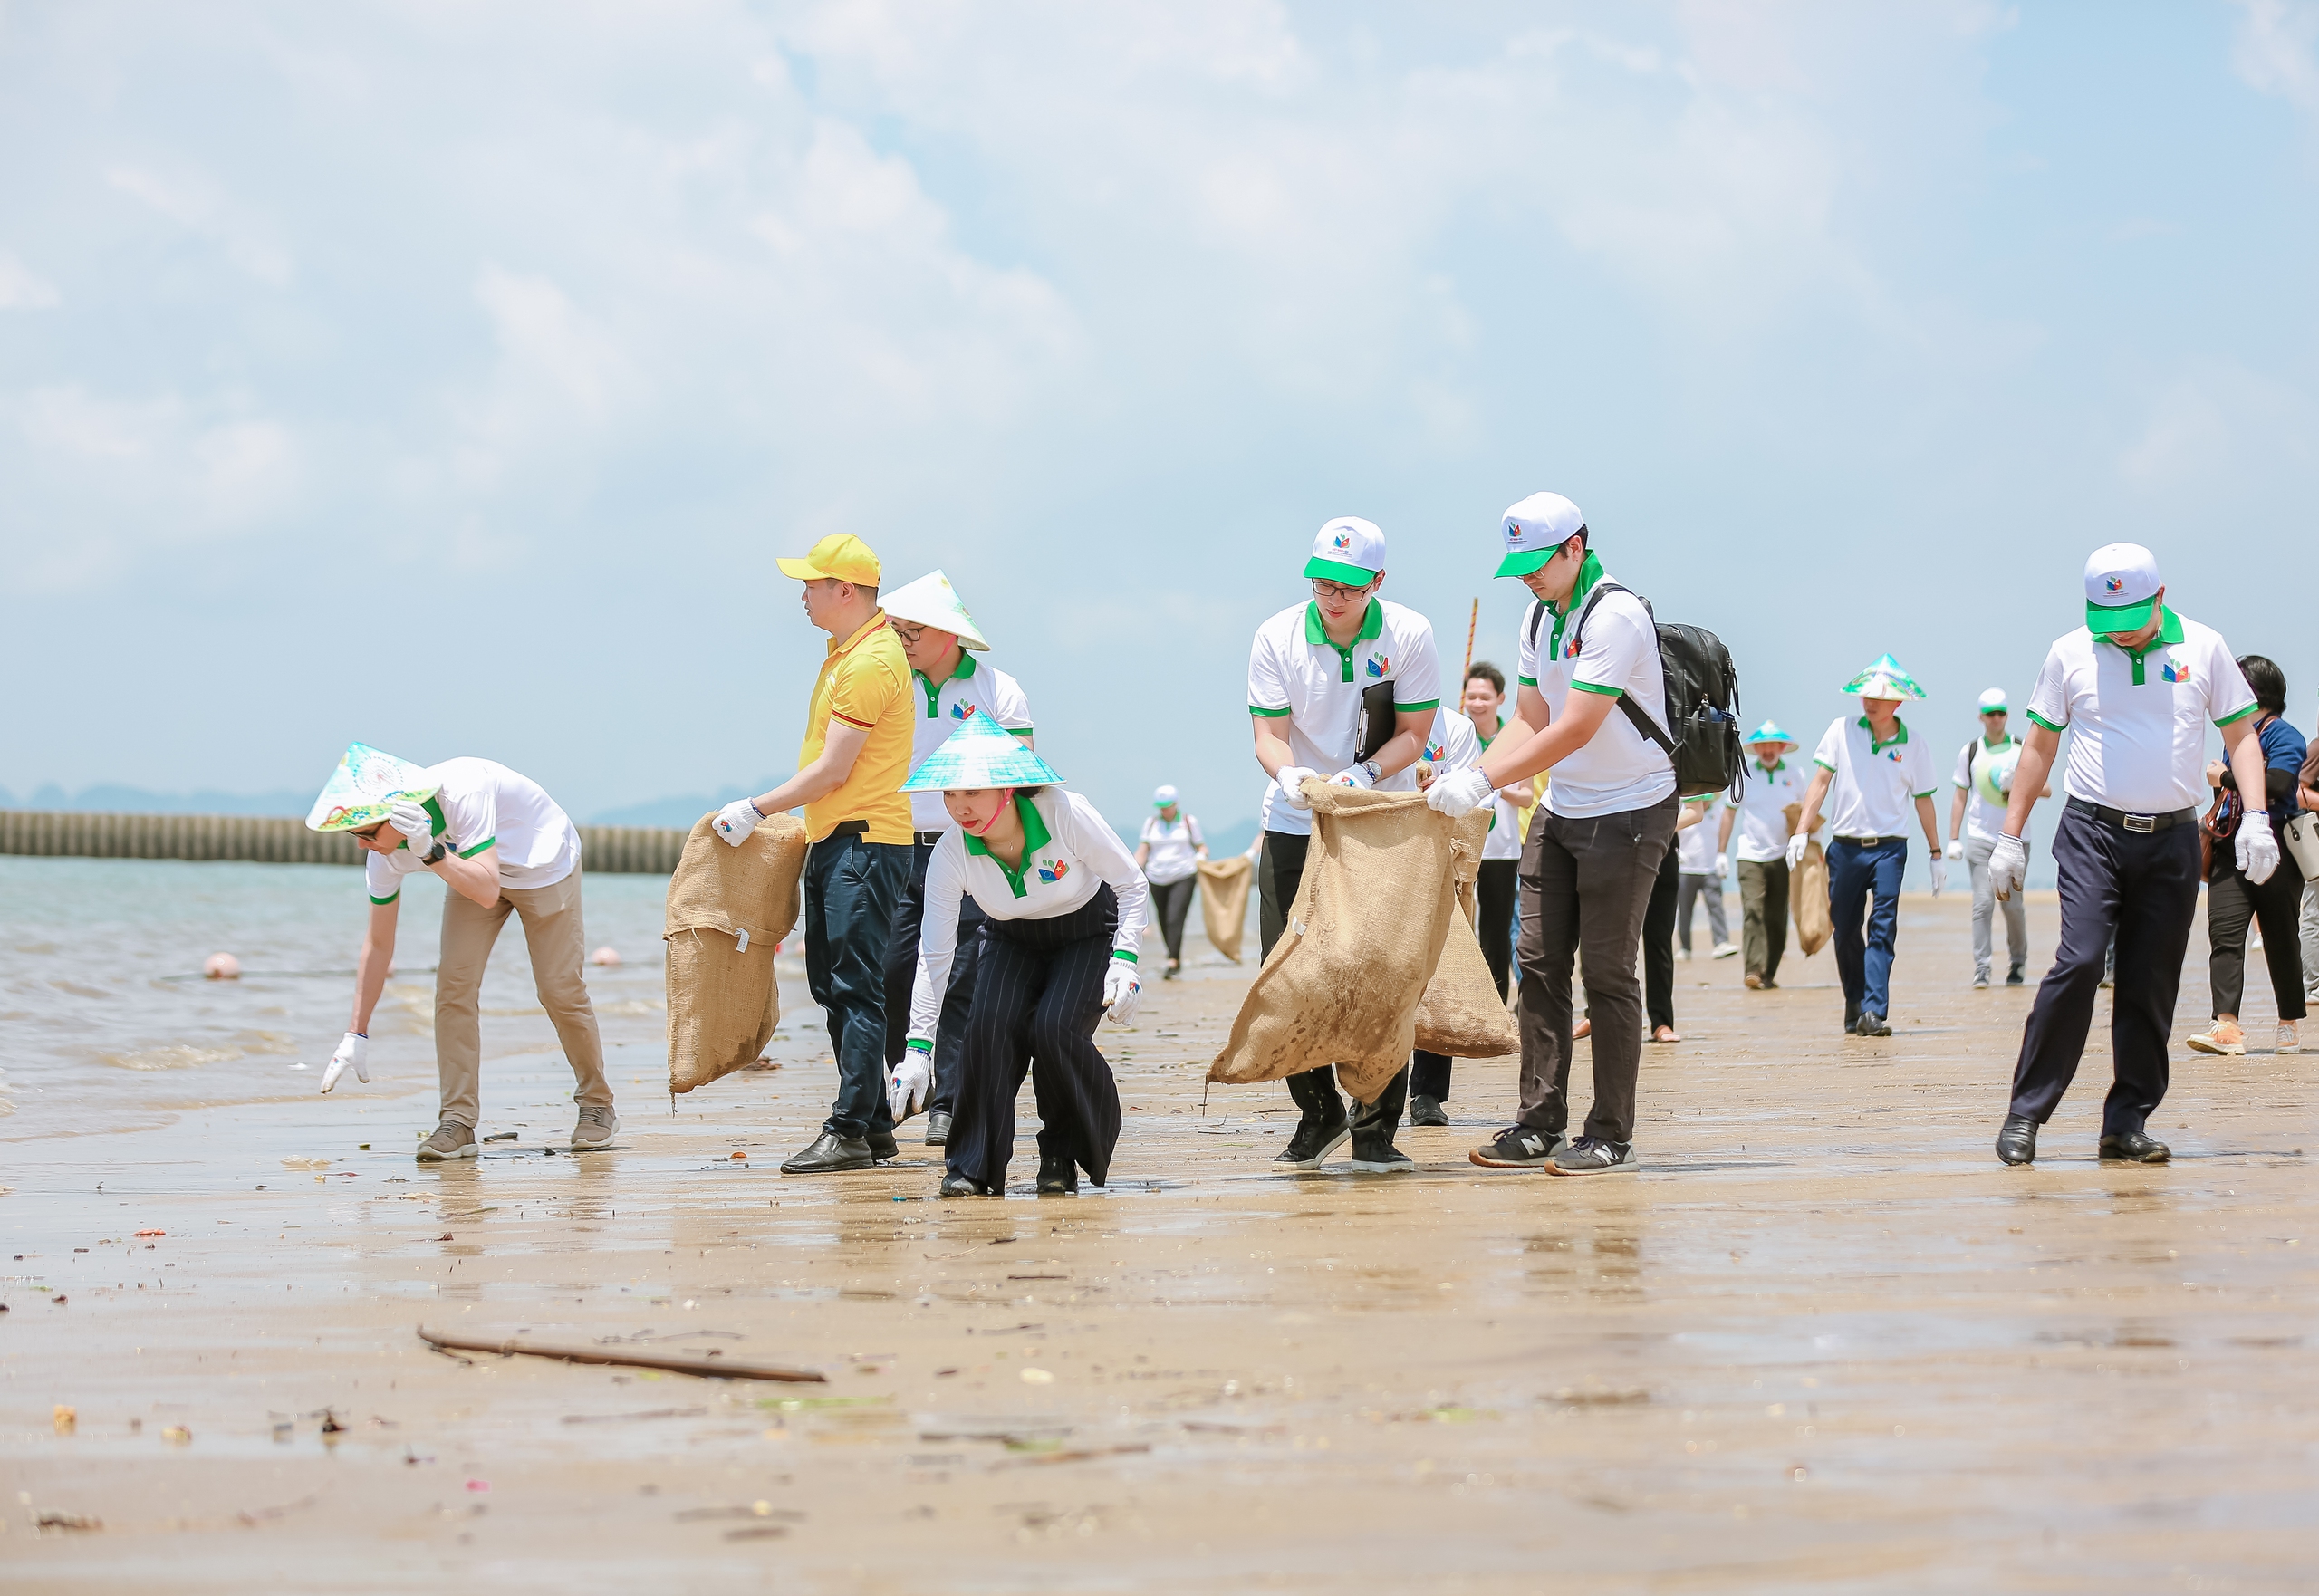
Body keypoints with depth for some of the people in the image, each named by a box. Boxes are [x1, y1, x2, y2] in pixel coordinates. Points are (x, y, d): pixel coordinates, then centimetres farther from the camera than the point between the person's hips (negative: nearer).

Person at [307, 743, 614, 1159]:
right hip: (471, 871, 5)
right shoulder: (384, 851, -21)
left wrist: (431, 852, -52)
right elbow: (378, 943, -11)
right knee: (454, 983, -13)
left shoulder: (461, 792, -40)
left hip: (543, 863, -5)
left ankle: (597, 1106, 13)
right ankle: (458, 1121, -11)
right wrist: (356, 1034, -12)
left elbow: (488, 890, -42)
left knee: (558, 988, -6)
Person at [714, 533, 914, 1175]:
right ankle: (875, 1124, 17)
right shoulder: (846, 651, 17)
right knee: (832, 985, 12)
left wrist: (755, 810, -11)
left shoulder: (872, 661, -16)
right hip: (832, 841, 11)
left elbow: (833, 770, -18)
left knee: (856, 988, -10)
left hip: (865, 840, -11)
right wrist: (811, 825, 18)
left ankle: (850, 1133, -11)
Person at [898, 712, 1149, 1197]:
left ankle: (1065, 1156, -1)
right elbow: (934, 955, -18)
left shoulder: (1065, 814, -30)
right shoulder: (950, 855, -22)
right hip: (1013, 940, 2)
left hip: (1088, 933, -2)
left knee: (1055, 1028, -26)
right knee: (989, 1024, -25)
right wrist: (919, 1045, -23)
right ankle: (973, 1165, -12)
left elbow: (1132, 886, -16)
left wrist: (1124, 961, -28)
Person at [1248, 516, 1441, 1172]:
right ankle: (1319, 1112, 16)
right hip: (1295, 825, 1)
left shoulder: (1409, 635, -8)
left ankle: (1376, 1129, 6)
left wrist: (1365, 773, -24)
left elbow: (1414, 733, -6)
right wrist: (1290, 774, -30)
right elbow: (1269, 733, -8)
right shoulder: (1276, 637, -6)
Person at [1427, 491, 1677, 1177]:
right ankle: (1539, 1125, 7)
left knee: (1606, 972, -6)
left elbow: (1576, 730, -25)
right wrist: (1469, 779, -5)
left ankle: (1611, 1136, 2)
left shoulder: (1615, 616, -19)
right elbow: (1530, 720, 11)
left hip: (1629, 812, -8)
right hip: (1560, 811, 8)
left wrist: (1482, 783, -26)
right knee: (1539, 961, 3)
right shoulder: (1539, 617, 9)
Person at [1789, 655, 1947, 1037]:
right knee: (1845, 930, 7)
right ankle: (1853, 1004, 25)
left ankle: (1874, 1012, -19)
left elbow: (1923, 801, 12)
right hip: (1845, 847, 1)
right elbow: (1821, 781, 2)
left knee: (1883, 927, -13)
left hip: (1888, 848, -1)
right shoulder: (1842, 731, 3)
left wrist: (1937, 854, 15)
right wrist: (1802, 830, -7)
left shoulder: (1912, 746, 4)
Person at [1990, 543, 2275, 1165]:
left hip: (2172, 839, 2)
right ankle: (2025, 1113, -10)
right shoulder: (2069, 654, 3)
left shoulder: (2203, 647, 4)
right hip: (2093, 831, -2)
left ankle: (2127, 1122, 10)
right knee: (2078, 963, -16)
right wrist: (2010, 836, 10)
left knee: (2152, 985, 2)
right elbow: (2039, 746, 12)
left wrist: (2255, 818, -2)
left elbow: (2242, 734, 10)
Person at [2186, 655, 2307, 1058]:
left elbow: (2276, 784, -23)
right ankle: (2227, 1026, -21)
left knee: (2281, 941, 3)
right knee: (2224, 934, -11)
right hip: (2233, 850, 6)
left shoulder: (2285, 737, -5)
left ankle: (2289, 1025, 17)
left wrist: (2225, 777, -14)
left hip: (2276, 852, -6)